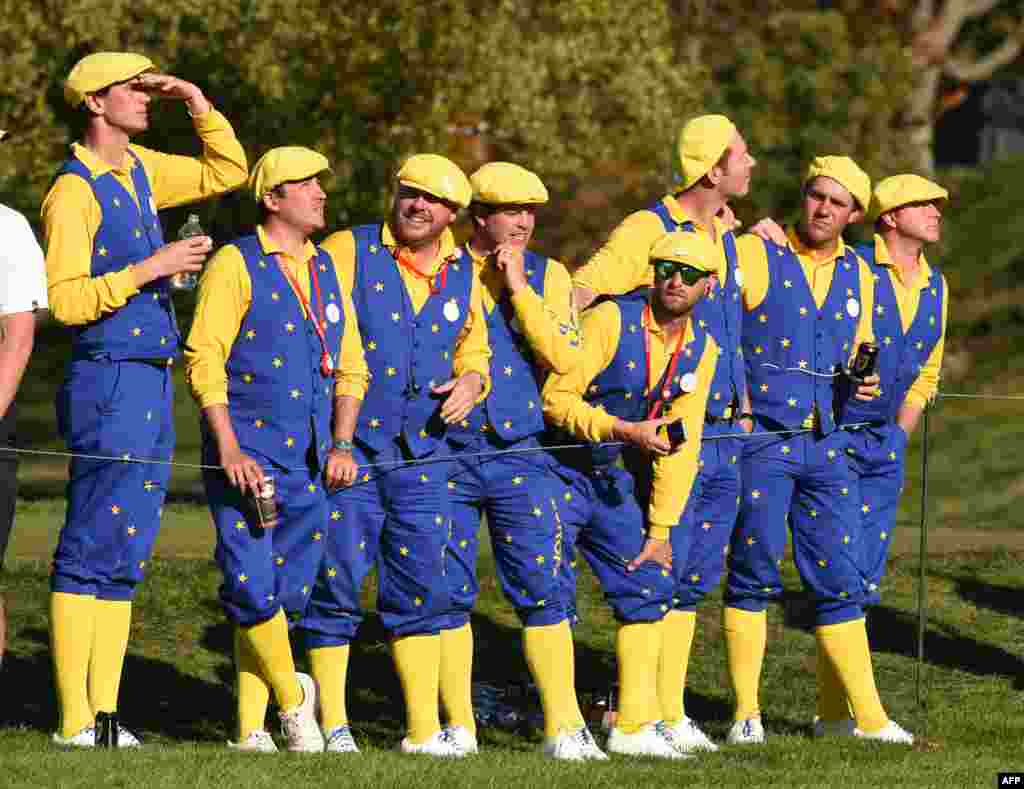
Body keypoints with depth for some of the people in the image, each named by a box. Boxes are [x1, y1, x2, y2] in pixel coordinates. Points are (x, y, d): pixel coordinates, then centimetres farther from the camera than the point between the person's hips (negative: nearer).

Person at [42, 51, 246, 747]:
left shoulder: (140, 171, 14)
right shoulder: (74, 192, -11)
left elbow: (228, 172, 25)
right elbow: (66, 299, -17)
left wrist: (197, 101, 13)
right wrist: (149, 268, -19)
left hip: (153, 383, 9)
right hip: (108, 382, -9)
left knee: (124, 557, 8)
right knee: (90, 552, -8)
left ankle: (104, 711, 10)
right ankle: (75, 721, -9)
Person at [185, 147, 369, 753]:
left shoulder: (326, 269, 14)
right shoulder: (237, 264, -4)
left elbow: (351, 365, 19)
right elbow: (205, 360, -9)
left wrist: (342, 444, 5)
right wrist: (228, 450, -17)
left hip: (311, 461, 6)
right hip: (249, 453, -5)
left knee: (287, 594, 5)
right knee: (252, 585, -13)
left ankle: (253, 727, 10)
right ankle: (292, 696, 5)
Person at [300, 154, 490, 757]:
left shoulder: (464, 276, 12)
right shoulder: (349, 252, -3)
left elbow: (475, 352, 26)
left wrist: (472, 380, 3)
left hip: (420, 456, 4)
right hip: (348, 451, -4)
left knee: (422, 592, 5)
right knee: (337, 586, -3)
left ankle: (424, 729, 12)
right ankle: (332, 726, 5)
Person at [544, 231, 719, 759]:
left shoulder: (700, 348, 2)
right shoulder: (611, 320, -17)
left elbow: (682, 444, 3)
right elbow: (555, 398, -20)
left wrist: (661, 529, 1)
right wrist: (625, 430, -28)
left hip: (612, 479, 7)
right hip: (559, 470, -7)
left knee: (651, 584, 4)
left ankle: (635, 724, 10)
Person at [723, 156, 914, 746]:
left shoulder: (856, 274, 13)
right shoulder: (755, 256, -4)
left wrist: (863, 383, 3)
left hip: (826, 442, 5)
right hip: (762, 437, -5)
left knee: (841, 579, 6)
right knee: (755, 573, -2)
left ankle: (869, 715, 10)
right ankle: (747, 713, 6)